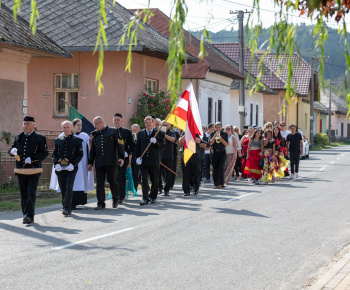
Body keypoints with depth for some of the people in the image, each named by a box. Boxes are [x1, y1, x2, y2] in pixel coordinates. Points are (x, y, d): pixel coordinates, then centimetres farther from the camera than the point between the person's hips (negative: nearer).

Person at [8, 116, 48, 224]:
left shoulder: (40, 138, 1)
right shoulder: (18, 137, 16)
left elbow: (45, 153, -5)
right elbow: (11, 149, 20)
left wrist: (32, 159, -17)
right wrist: (12, 151, -5)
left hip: (33, 170, -5)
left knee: (31, 194, -11)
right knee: (23, 194, 8)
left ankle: (29, 216, -14)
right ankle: (25, 215, 17)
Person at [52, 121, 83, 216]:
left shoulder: (77, 140, 3)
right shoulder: (58, 140, 13)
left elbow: (80, 154, 1)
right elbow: (54, 154, 14)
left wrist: (73, 164, -13)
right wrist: (56, 164, -5)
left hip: (71, 169, -4)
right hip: (60, 168, 4)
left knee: (69, 188, -15)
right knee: (63, 189, 6)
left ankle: (67, 208, -15)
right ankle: (68, 208, 18)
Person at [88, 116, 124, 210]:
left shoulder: (113, 131, 4)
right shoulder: (95, 135, 16)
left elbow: (120, 144, 0)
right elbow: (93, 150, 19)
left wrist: (121, 157, -10)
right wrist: (90, 163, 15)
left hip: (111, 162, -4)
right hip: (99, 163, 4)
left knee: (113, 181, 2)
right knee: (99, 183, -1)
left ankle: (115, 200, 22)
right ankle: (101, 203, 2)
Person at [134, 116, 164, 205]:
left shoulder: (158, 133, 5)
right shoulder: (140, 133, 11)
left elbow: (162, 146, -2)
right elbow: (137, 146, 10)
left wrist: (156, 142, -21)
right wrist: (137, 157, -3)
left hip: (154, 161, -1)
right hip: (143, 160, 1)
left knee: (155, 180, 7)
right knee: (144, 180, -6)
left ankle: (153, 197, 22)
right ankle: (145, 198, -8)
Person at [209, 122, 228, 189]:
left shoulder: (224, 134, 5)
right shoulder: (212, 134, 7)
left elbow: (226, 144, -3)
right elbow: (210, 143, -4)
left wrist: (220, 137, -16)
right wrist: (215, 136, -16)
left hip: (222, 152, -1)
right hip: (215, 152, 1)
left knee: (221, 167, -12)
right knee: (215, 168, 2)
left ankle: (221, 183, -14)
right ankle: (216, 184, 8)